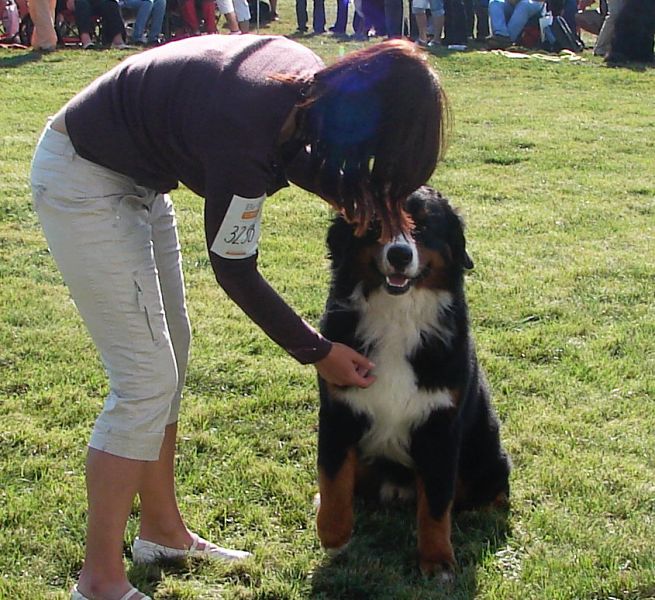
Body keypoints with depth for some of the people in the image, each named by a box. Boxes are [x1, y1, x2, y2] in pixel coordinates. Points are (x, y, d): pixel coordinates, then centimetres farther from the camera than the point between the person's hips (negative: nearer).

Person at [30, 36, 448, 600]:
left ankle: (163, 532, 29)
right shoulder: (244, 130, -34)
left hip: (136, 181, 10)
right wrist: (316, 351, -10)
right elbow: (234, 268, -21)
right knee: (147, 379, -9)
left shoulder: (312, 78, -11)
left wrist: (369, 200, -6)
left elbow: (292, 154, 12)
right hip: (83, 182, -9)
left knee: (170, 357, 14)